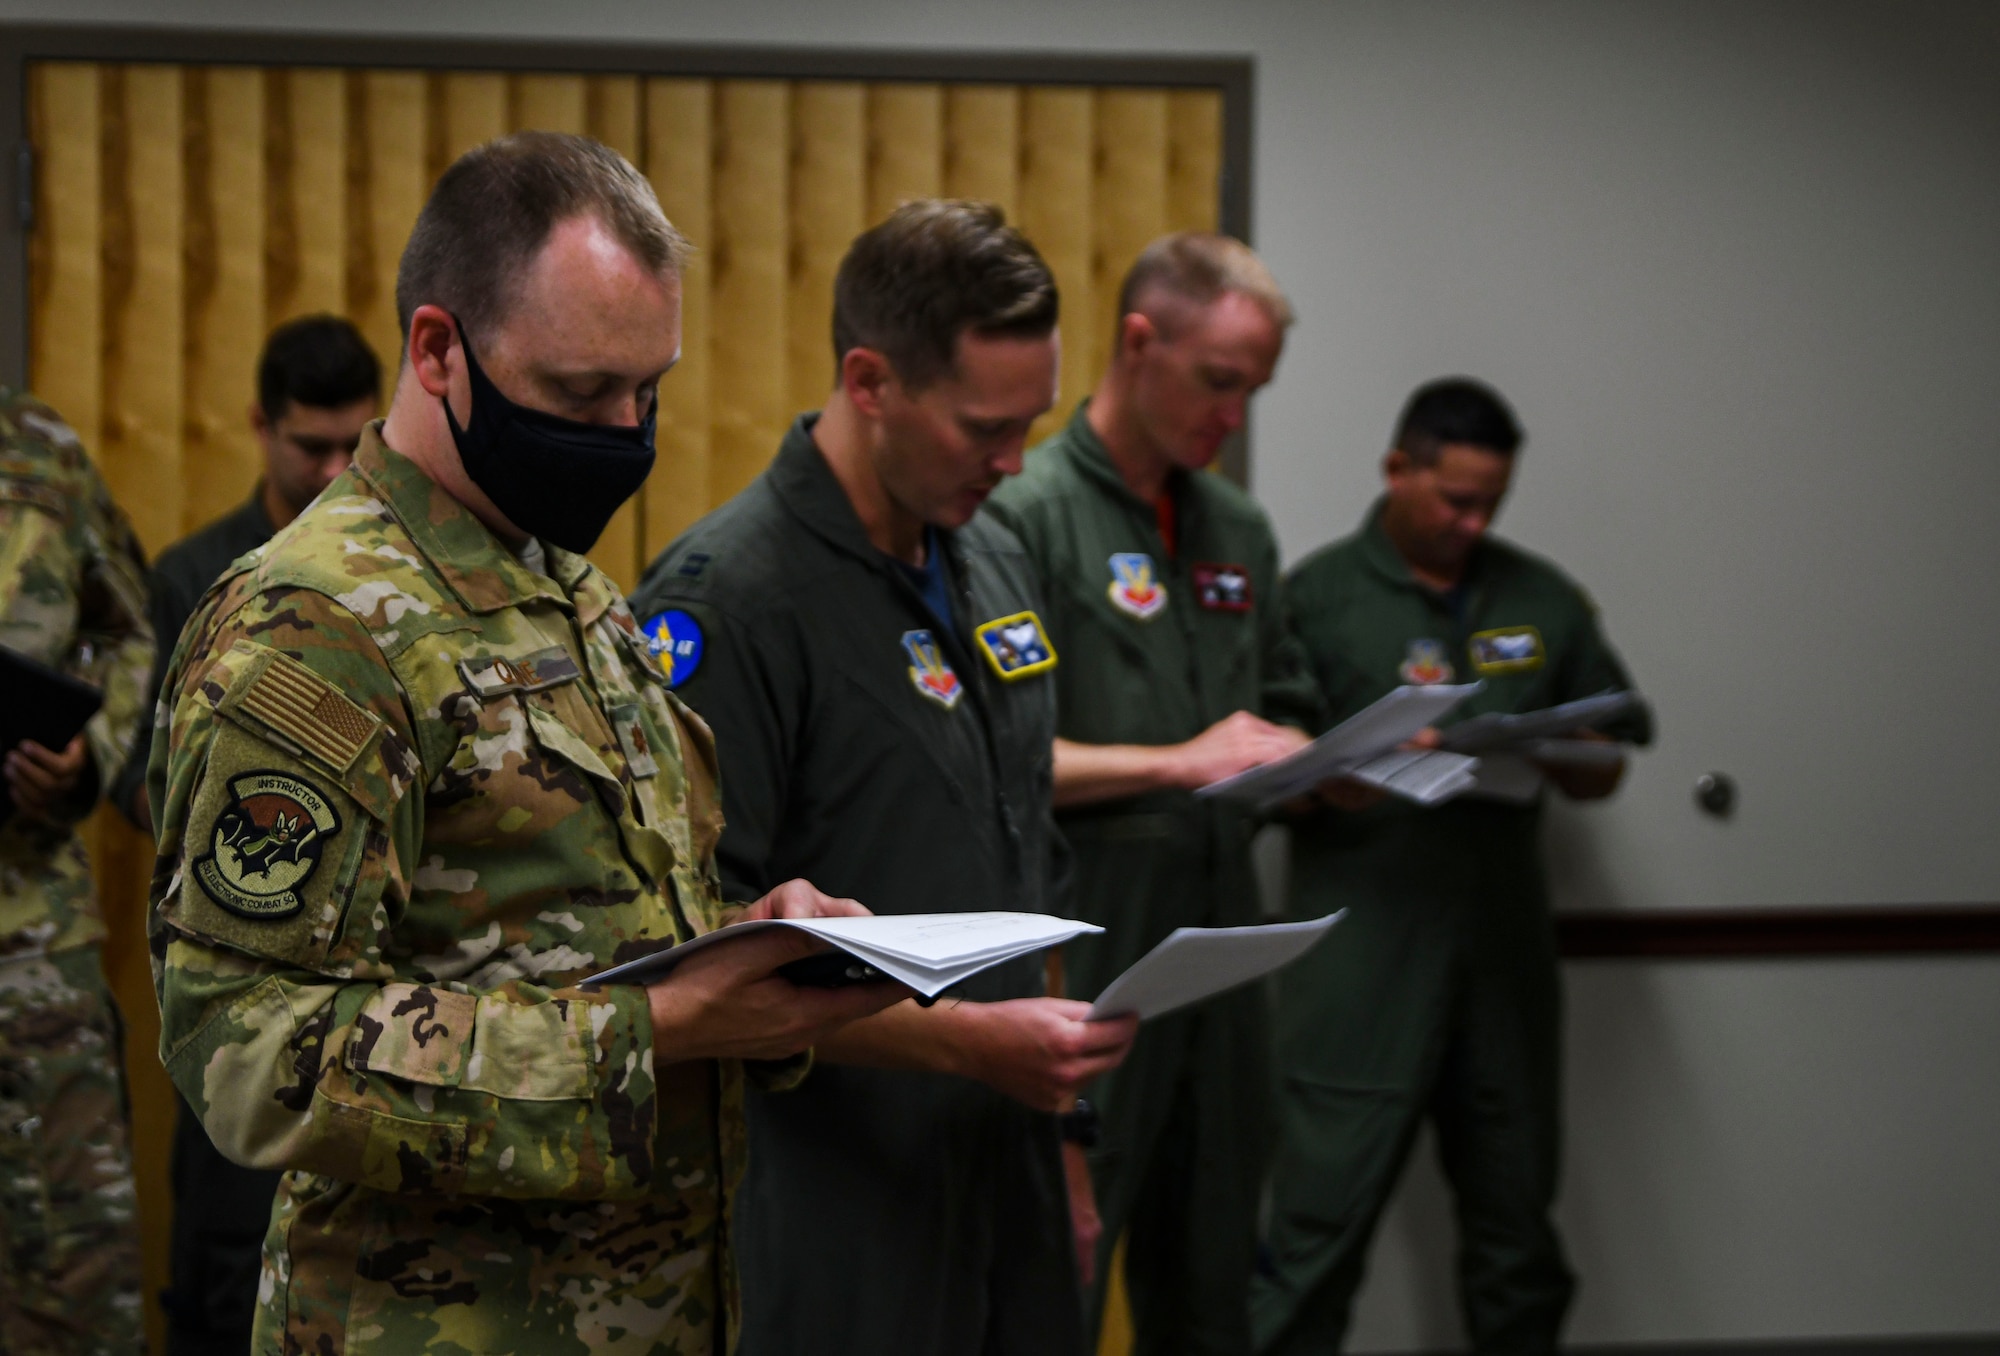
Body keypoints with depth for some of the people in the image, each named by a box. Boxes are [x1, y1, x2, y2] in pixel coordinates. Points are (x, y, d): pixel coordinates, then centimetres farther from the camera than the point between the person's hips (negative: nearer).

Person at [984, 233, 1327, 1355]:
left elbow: (1287, 715, 24)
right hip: (1083, 949, -7)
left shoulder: (1238, 529, 15)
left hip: (1220, 933, 7)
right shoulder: (1026, 515, -9)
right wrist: (1177, 763, -18)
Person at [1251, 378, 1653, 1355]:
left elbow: (1602, 770, 16)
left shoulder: (1545, 602, 14)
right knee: (1320, 1220, -6)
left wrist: (1552, 757, -6)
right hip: (1361, 950, -4)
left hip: (1503, 944, 4)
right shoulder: (1317, 596, 1)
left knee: (1515, 1213, 11)